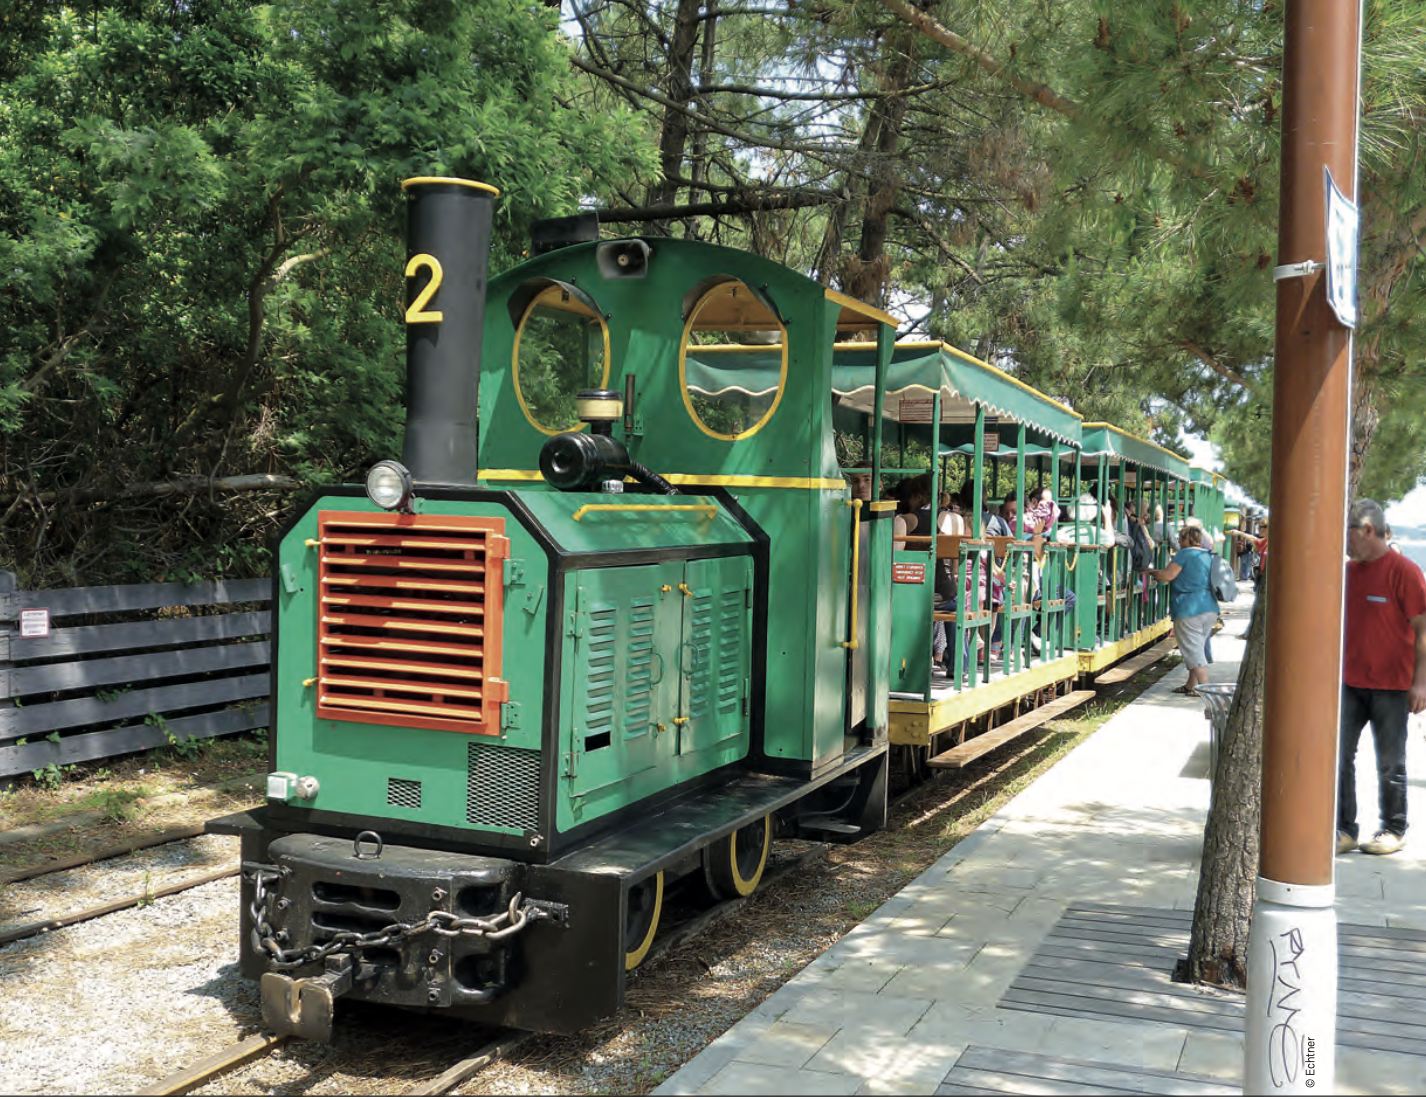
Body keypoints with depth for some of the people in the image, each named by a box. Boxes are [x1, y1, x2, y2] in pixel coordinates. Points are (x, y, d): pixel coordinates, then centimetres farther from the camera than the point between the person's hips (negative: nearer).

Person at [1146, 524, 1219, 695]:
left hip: (1189, 611, -8)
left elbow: (1167, 575, -13)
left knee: (1193, 650, -6)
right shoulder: (1208, 556, 16)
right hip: (1211, 609, 9)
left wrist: (1151, 572, 4)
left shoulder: (1185, 554, -9)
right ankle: (1191, 685, 23)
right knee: (1198, 648, 16)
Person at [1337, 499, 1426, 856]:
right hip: (1350, 683, 6)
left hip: (1391, 686, -5)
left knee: (1390, 763, 6)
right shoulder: (1348, 571, 9)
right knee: (1339, 755, 2)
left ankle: (1393, 830, 20)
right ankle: (1343, 830, 11)